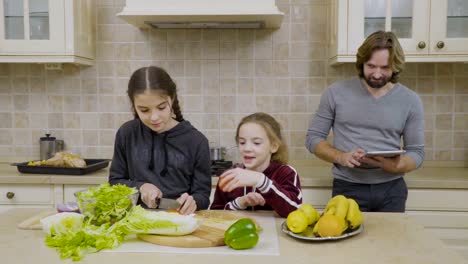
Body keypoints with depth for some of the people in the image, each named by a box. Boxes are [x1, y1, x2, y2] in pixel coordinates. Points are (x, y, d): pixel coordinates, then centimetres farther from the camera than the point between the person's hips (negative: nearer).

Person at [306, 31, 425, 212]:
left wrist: (395, 165, -20)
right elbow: (313, 138, 0)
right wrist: (341, 157, -18)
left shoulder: (410, 100, 0)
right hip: (347, 188, -1)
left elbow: (416, 152, 3)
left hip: (391, 190, 2)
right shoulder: (336, 93, -3)